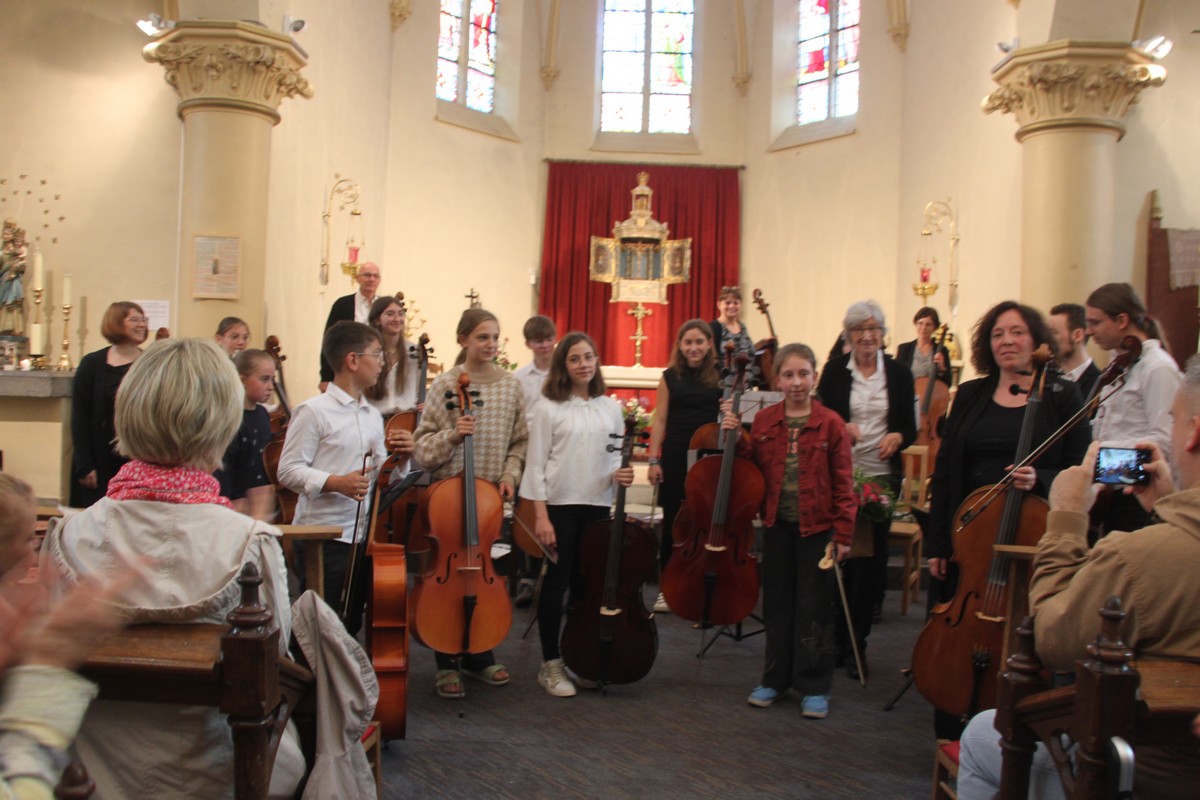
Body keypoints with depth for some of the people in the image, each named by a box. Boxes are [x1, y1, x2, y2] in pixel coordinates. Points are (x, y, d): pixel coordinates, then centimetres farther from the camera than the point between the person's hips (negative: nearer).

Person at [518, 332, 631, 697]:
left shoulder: (610, 407, 6)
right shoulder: (549, 408, -5)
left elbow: (616, 458, 13)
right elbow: (536, 465, -6)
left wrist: (620, 474, -10)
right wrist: (541, 516, -12)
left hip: (598, 506, 4)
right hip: (559, 506, -4)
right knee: (555, 585, 2)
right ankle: (551, 664, 14)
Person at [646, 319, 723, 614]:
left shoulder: (720, 375, 2)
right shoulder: (670, 376, 4)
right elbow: (660, 420, 4)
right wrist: (654, 460, -1)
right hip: (676, 457, 1)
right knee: (672, 523, 8)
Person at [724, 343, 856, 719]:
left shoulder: (830, 423, -7)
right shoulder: (764, 420, 2)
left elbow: (843, 483, -6)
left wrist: (843, 533, -7)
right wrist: (735, 438, -9)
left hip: (817, 528, -3)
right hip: (777, 526, 3)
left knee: (814, 608, 5)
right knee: (776, 603, 13)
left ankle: (815, 687, 17)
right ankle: (775, 679, 27)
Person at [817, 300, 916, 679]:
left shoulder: (899, 373, 4)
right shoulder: (834, 370, 1)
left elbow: (910, 427, 7)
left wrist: (898, 437, -15)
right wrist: (841, 428, -19)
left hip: (882, 475, 1)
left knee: (872, 560, 5)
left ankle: (856, 644, 18)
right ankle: (837, 639, 20)